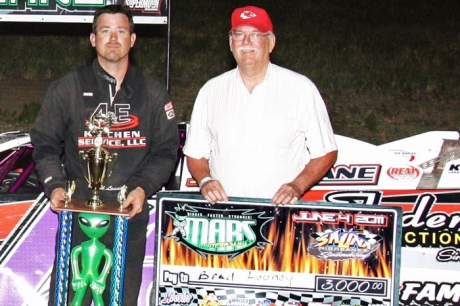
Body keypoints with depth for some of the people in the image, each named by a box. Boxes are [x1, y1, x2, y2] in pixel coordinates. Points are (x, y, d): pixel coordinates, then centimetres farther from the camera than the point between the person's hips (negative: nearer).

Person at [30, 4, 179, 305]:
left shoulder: (153, 92, 10)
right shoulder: (67, 88, 8)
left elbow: (166, 150, 9)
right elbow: (45, 144, 8)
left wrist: (143, 188, -7)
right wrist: (54, 185, -8)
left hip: (131, 216, 1)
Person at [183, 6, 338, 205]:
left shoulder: (302, 89, 6)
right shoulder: (211, 91, 13)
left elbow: (325, 153, 7)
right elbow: (195, 153, 18)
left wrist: (298, 186, -8)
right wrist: (205, 180, -2)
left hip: (281, 210, -2)